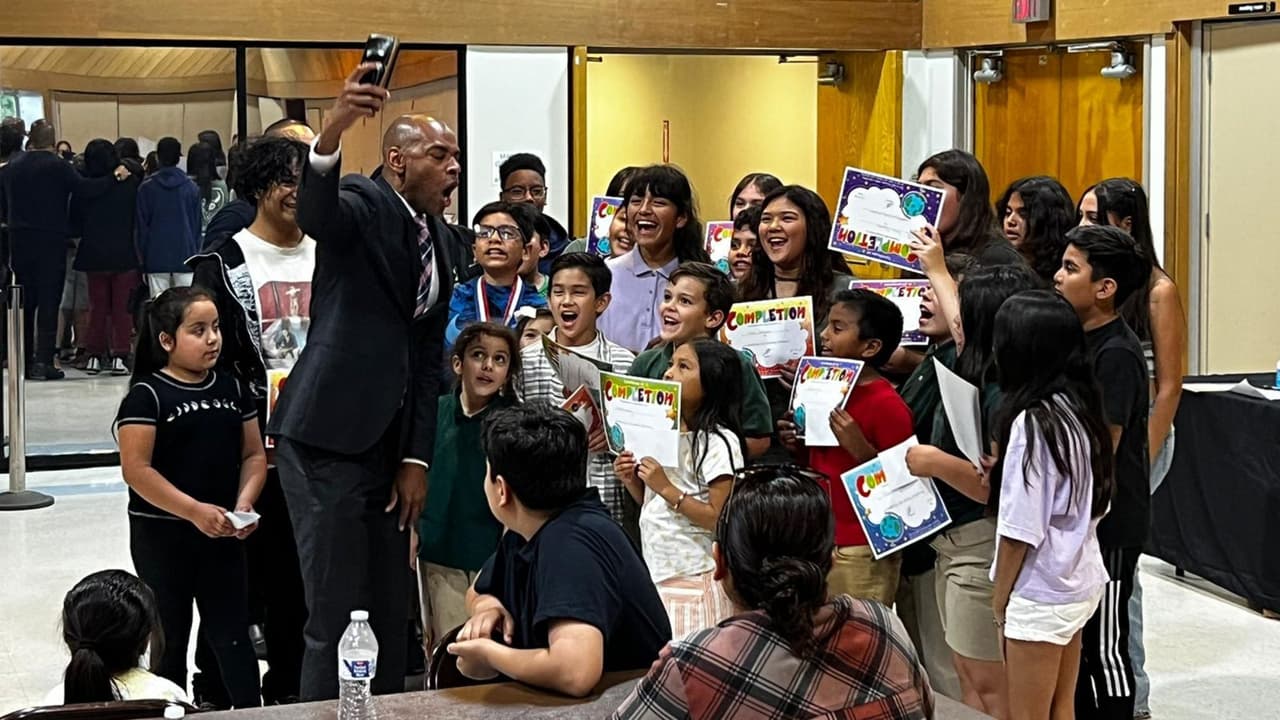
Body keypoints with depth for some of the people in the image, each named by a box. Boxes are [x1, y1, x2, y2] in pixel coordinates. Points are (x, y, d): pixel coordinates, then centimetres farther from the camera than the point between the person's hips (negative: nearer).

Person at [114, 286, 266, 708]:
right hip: (161, 534, -4)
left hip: (222, 535, 4)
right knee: (170, 636, 10)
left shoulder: (233, 389, 4)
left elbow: (254, 455, 8)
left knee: (233, 633, 7)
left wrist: (244, 503, -10)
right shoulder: (147, 395, -11)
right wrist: (194, 510, -23)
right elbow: (136, 469, -18)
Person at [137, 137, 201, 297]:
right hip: (185, 255, 0)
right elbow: (197, 224, 6)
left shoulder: (146, 188, 0)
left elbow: (142, 225, 2)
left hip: (156, 257, 0)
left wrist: (143, 256, 9)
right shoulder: (192, 187, 2)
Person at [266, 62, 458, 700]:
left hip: (389, 445, 8)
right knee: (336, 617, -4)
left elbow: (429, 352, 14)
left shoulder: (439, 240, 14)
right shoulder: (362, 204, -8)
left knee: (391, 614, 12)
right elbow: (315, 213, -33)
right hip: (328, 439, -8)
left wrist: (417, 458, 7)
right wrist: (333, 130, -52)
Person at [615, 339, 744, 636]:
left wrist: (667, 488, -19)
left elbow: (722, 520, -18)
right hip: (657, 575, 7)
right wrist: (632, 482, 2)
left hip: (695, 581, -7)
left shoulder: (719, 441, -12)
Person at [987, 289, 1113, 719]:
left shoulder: (1032, 421, -20)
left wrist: (1000, 599, -7)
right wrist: (1003, 470, 6)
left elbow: (1020, 530, -19)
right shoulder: (1080, 409, 3)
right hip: (1080, 582, 8)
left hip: (1040, 595, -8)